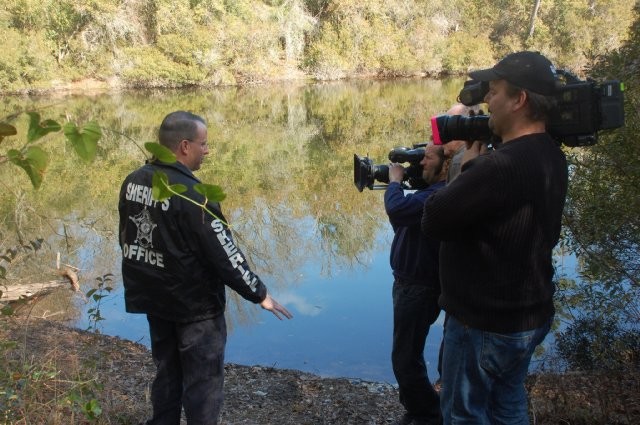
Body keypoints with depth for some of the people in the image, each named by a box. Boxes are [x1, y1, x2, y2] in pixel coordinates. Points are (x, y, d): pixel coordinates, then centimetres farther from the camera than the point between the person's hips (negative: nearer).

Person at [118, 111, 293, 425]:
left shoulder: (133, 182, 0)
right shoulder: (191, 195, -24)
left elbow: (127, 238, 11)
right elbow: (224, 253, -21)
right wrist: (259, 294, -11)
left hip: (154, 298, 8)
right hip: (195, 305, -8)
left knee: (167, 372, 22)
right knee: (203, 381, 6)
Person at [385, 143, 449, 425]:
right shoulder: (433, 192, 10)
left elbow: (396, 209, -37)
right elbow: (401, 220, 16)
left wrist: (394, 180, -17)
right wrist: (398, 183, 4)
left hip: (419, 287, -11)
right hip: (410, 283, 11)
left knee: (405, 358, 0)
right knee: (408, 354, 22)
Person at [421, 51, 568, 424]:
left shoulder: (502, 165, -31)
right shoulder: (550, 156, 1)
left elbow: (434, 221, -24)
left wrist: (468, 163, -12)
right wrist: (476, 165, -3)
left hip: (486, 322, -9)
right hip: (532, 314, 9)